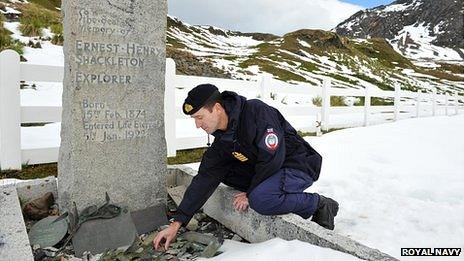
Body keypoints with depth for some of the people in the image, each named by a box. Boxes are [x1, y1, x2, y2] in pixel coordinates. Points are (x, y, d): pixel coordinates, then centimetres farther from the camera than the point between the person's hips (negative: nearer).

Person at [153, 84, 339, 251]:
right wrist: (177, 224, -6)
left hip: (299, 166, -8)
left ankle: (319, 205, -7)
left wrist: (250, 194, -15)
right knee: (221, 171, -3)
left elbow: (272, 159, -27)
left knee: (260, 199, -33)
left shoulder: (257, 112, -24)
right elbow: (204, 180, -3)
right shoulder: (222, 141, -2)